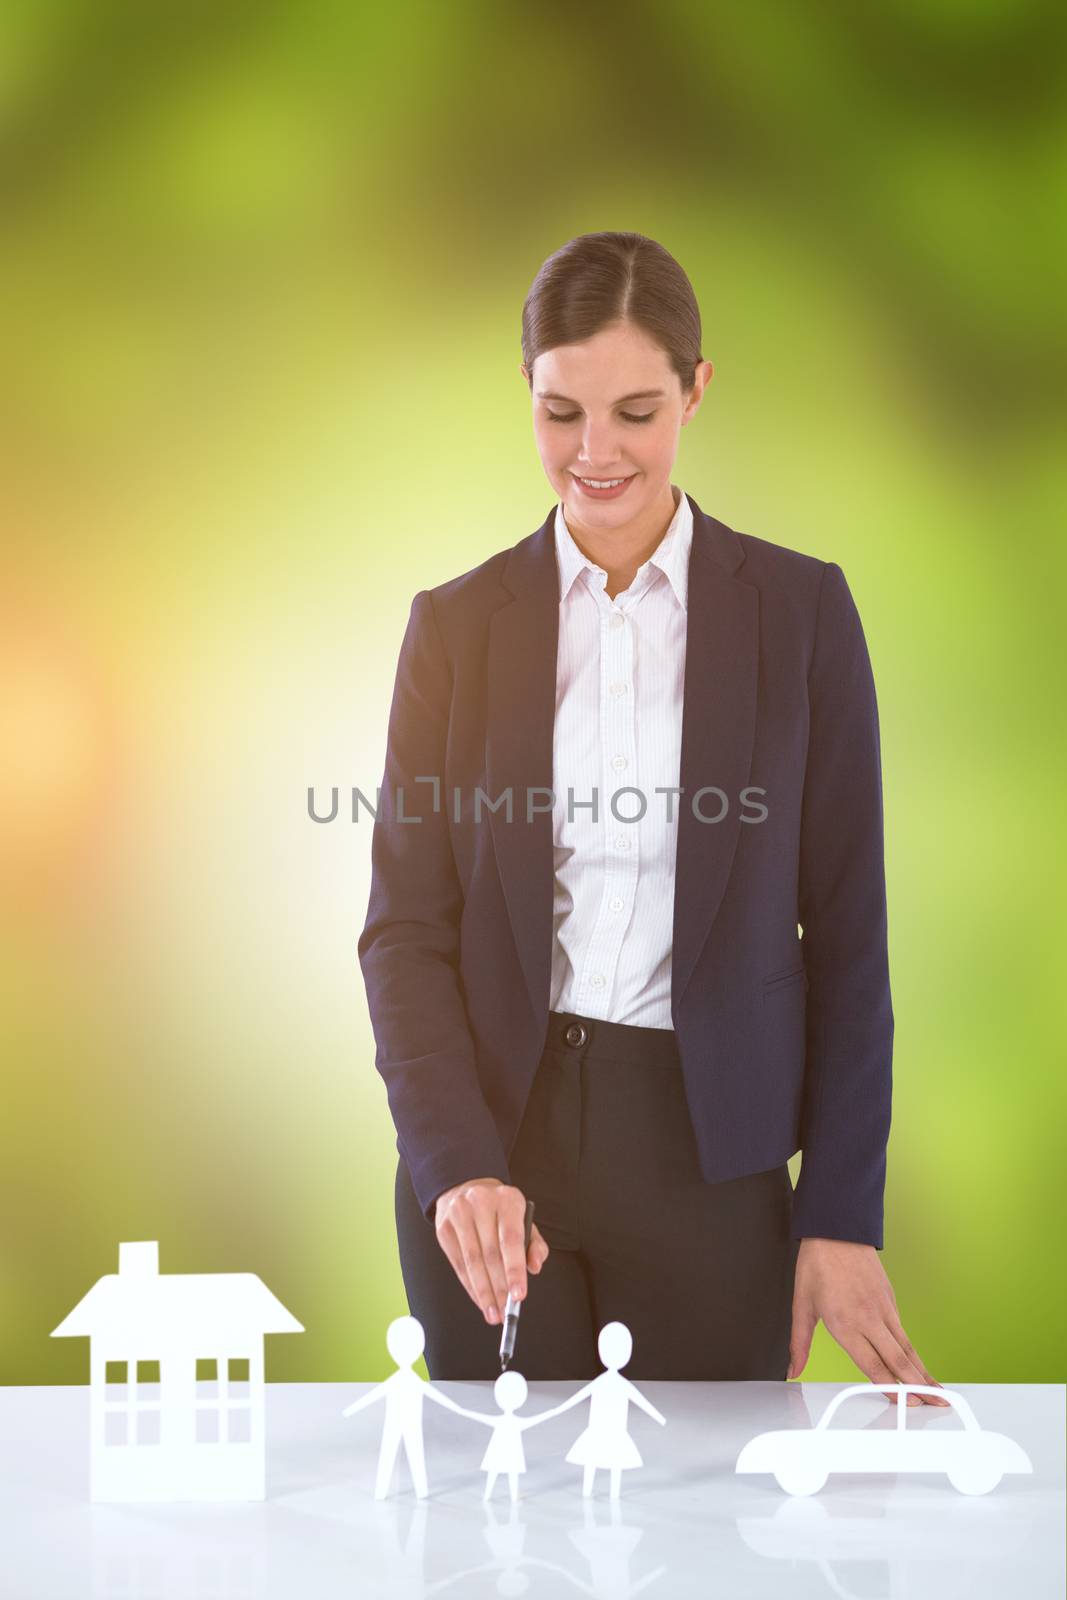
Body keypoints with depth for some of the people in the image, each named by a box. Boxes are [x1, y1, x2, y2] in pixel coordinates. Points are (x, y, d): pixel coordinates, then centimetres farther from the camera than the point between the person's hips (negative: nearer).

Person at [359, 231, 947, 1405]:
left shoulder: (799, 610, 1)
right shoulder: (457, 623, 4)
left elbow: (846, 927, 1)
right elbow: (405, 925, 1)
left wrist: (843, 1215, -4)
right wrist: (456, 1163, -13)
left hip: (708, 1153, -1)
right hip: (497, 1139, 1)